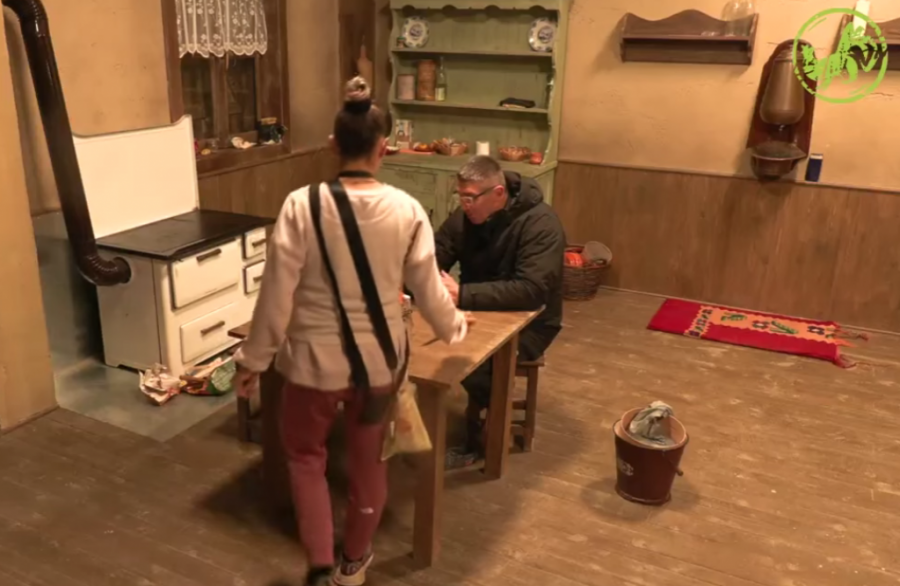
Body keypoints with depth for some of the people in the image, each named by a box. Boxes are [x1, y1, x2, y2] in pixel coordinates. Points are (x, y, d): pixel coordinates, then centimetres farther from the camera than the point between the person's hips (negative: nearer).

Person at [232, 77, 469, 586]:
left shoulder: (302, 206, -16)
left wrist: (253, 360, 1)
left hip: (316, 358, -1)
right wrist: (454, 328, 19)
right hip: (379, 358, 2)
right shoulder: (407, 211, -11)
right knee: (369, 459, 22)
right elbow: (429, 290, -2)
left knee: (305, 454, 23)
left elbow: (277, 294, -13)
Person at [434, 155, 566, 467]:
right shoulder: (466, 214, -5)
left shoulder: (540, 224, -24)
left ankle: (480, 435, -4)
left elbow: (531, 291, -34)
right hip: (477, 311, 6)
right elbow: (435, 256, -1)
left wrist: (463, 294, -39)